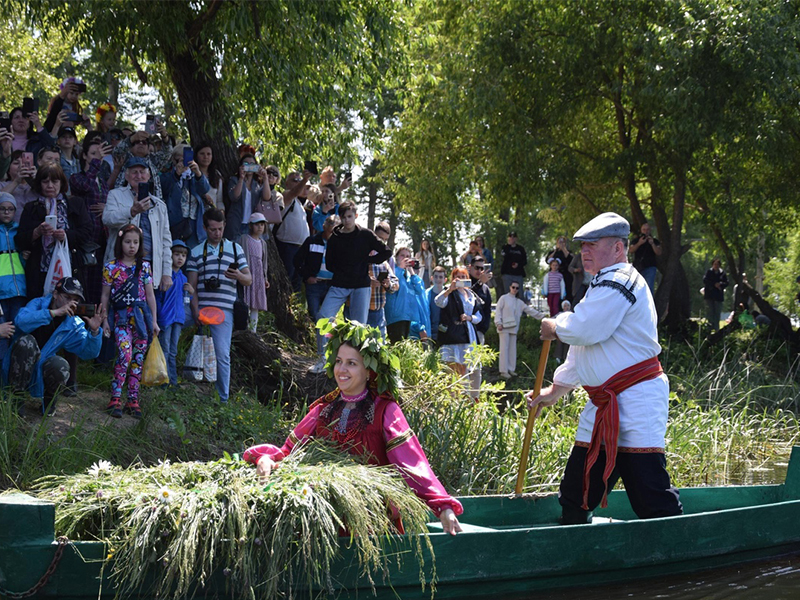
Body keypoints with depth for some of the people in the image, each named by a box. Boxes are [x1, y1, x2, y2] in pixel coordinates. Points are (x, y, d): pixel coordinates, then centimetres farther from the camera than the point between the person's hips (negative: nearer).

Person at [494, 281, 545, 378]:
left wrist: (542, 316, 14)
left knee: (512, 349, 6)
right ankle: (503, 371, -8)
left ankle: (511, 369, 12)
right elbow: (498, 310, -4)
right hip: (504, 327, -6)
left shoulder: (519, 302, 17)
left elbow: (530, 310, 18)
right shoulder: (504, 298, 2)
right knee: (504, 348, -8)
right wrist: (498, 323, -15)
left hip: (513, 328, 6)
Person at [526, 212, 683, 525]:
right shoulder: (604, 285, 23)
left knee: (651, 493, -13)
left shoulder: (618, 282, -12)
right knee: (575, 493, 13)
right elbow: (583, 347, 30)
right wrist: (555, 390, 30)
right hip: (603, 403, 11)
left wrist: (553, 327, 0)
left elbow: (583, 331, -22)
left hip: (635, 400, -11)